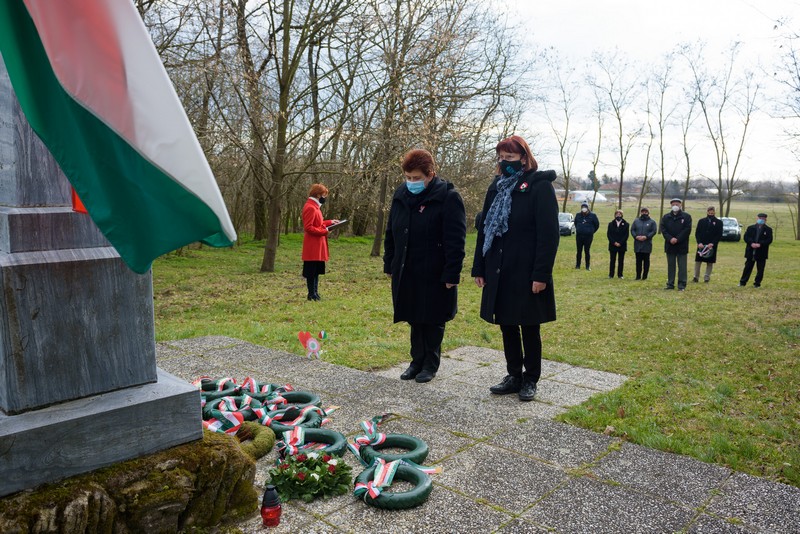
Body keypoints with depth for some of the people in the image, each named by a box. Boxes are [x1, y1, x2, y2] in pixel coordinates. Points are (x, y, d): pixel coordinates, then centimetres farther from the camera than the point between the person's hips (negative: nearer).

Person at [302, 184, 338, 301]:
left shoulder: (314, 206, 15)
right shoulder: (310, 208, -17)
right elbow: (308, 227, -21)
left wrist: (329, 222, 15)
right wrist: (324, 231, -20)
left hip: (317, 246, 11)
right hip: (313, 246, -11)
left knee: (316, 270, 14)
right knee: (311, 271, -3)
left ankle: (314, 293, 21)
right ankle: (312, 294, 3)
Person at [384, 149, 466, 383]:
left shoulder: (448, 197, -12)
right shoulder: (401, 195, 8)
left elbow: (455, 241, -15)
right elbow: (391, 233, 16)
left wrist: (451, 274, -18)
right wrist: (389, 265, 14)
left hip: (434, 275, -5)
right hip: (406, 273, 6)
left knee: (432, 322, 7)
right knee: (415, 320, 13)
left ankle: (430, 364, 22)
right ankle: (417, 361, 27)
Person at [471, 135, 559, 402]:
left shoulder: (540, 186, -8)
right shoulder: (497, 187, 11)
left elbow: (549, 235, -13)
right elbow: (485, 229, 13)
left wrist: (541, 274, -18)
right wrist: (479, 267, 9)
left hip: (526, 274, -6)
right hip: (499, 273, 6)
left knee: (529, 328, 7)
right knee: (507, 325, 13)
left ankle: (530, 379, 23)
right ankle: (514, 376, 27)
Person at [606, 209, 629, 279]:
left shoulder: (625, 224, 3)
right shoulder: (611, 224, 6)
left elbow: (626, 235, -2)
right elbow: (608, 234, 1)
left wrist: (620, 243, -12)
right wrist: (614, 242, -11)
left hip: (622, 246, 0)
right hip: (613, 245, 0)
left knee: (621, 261, 3)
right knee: (612, 260, 2)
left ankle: (620, 275, 9)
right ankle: (611, 275, 6)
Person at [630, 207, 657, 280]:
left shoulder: (652, 222, 4)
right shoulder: (636, 221, 11)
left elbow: (654, 231, -3)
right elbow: (632, 230, 6)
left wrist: (646, 237, -17)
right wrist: (636, 236, -12)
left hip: (647, 244, -2)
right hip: (637, 244, 2)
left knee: (646, 261, 3)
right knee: (638, 261, 4)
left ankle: (645, 276, 8)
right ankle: (638, 276, 9)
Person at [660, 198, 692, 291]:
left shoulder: (686, 216, 0)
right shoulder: (666, 217, 8)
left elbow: (687, 230, -7)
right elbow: (663, 229, 0)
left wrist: (677, 239, -16)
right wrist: (670, 238, -15)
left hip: (682, 246, -3)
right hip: (670, 245, 3)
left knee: (682, 266, -1)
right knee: (670, 265, 9)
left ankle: (682, 285, 3)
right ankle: (670, 284, 14)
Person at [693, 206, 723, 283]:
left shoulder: (718, 222, 3)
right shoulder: (701, 221, 7)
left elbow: (719, 235, -2)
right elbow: (697, 233, 4)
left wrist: (712, 243, -15)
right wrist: (699, 243, -11)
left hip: (712, 245, -1)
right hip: (701, 245, 1)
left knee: (710, 262, 4)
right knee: (698, 261, -1)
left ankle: (707, 278, 11)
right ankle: (696, 277, 7)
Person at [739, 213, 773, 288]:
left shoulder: (768, 230, 3)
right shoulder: (750, 228, 7)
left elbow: (769, 240, -6)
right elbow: (746, 237, -1)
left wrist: (760, 244, -20)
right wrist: (751, 243, -18)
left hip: (761, 253, -1)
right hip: (750, 252, 1)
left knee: (760, 269, 3)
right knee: (748, 267, 7)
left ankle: (757, 283, 12)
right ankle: (743, 282, 14)